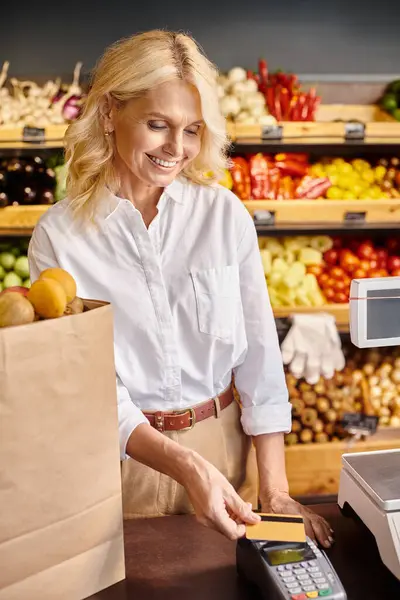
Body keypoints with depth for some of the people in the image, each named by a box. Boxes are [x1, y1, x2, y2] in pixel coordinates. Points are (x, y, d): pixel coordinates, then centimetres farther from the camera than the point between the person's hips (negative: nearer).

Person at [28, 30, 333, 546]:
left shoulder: (225, 214, -4)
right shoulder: (59, 235, -10)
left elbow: (259, 354, -3)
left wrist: (275, 490, -7)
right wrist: (186, 466, -25)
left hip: (224, 444, 2)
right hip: (119, 460, -2)